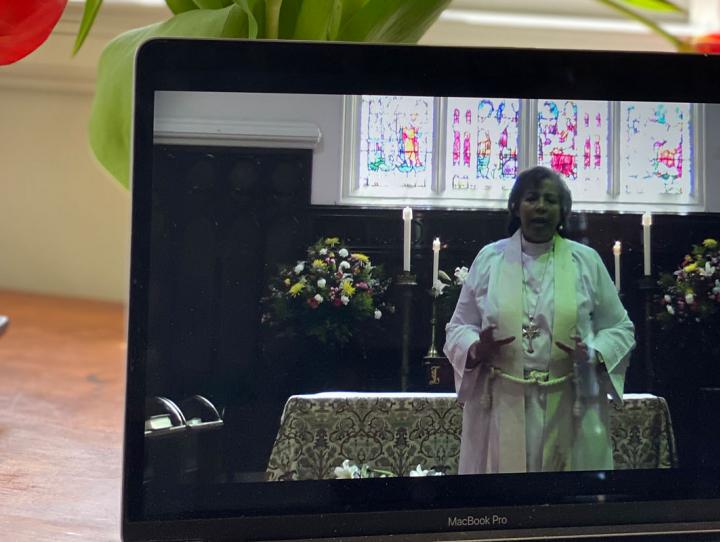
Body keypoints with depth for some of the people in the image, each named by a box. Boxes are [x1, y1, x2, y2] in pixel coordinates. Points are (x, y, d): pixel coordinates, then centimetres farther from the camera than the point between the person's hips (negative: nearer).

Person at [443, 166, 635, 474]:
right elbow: (458, 328, 9)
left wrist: (593, 355, -11)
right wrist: (476, 349, -12)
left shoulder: (586, 261, 5)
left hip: (570, 411, 0)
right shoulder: (489, 258, 5)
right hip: (501, 409, 0)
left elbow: (620, 328, 9)